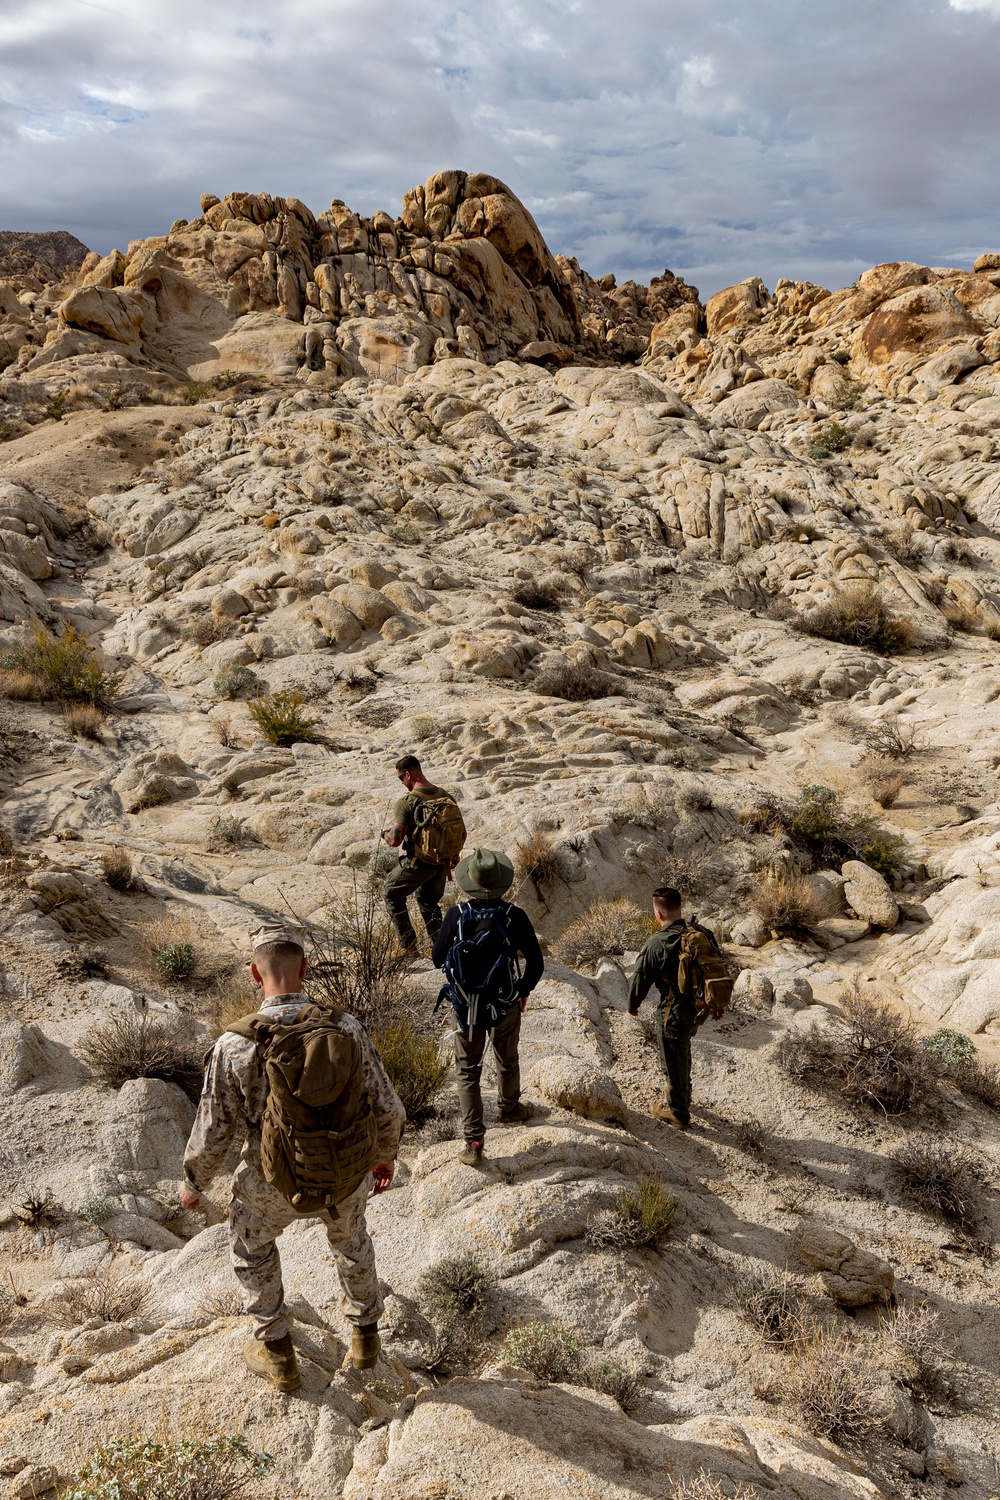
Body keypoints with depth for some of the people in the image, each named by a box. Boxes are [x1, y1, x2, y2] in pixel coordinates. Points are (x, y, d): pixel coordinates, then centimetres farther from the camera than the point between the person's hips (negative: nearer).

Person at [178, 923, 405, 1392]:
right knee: (350, 1238, 34)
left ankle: (276, 1353, 42)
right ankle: (364, 1333, 52)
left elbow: (213, 1131, -14)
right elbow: (386, 1108, -11)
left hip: (272, 1185, -1)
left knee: (252, 1245, 32)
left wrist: (193, 1182, 8)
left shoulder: (234, 1045, -25)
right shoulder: (346, 1027, -21)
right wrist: (385, 1154, 11)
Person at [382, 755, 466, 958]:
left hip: (418, 863, -6)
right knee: (429, 901, 29)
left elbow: (395, 840, -22)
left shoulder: (406, 802, -19)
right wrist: (455, 855, 22)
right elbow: (461, 832, 6)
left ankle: (409, 947, 13)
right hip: (442, 864, 6)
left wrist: (385, 833, 1)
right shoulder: (446, 796, 0)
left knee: (392, 893, 17)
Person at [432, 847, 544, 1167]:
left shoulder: (456, 915, -18)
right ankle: (508, 1108, 50)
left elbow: (438, 959, -7)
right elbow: (536, 963, -13)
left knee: (468, 1072, 13)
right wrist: (524, 990, 6)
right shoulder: (514, 916, -19)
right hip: (506, 1005, 1)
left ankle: (473, 1142, 10)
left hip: (465, 1006, 0)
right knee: (507, 1060, 27)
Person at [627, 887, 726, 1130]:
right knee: (681, 1052, 30)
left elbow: (640, 979, -12)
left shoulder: (656, 944, -24)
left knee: (675, 1062, 12)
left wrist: (632, 1005, 7)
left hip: (673, 1013, -7)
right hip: (699, 1009, 7)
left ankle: (678, 1113, 29)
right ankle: (683, 1094, 49)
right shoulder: (703, 934, -6)